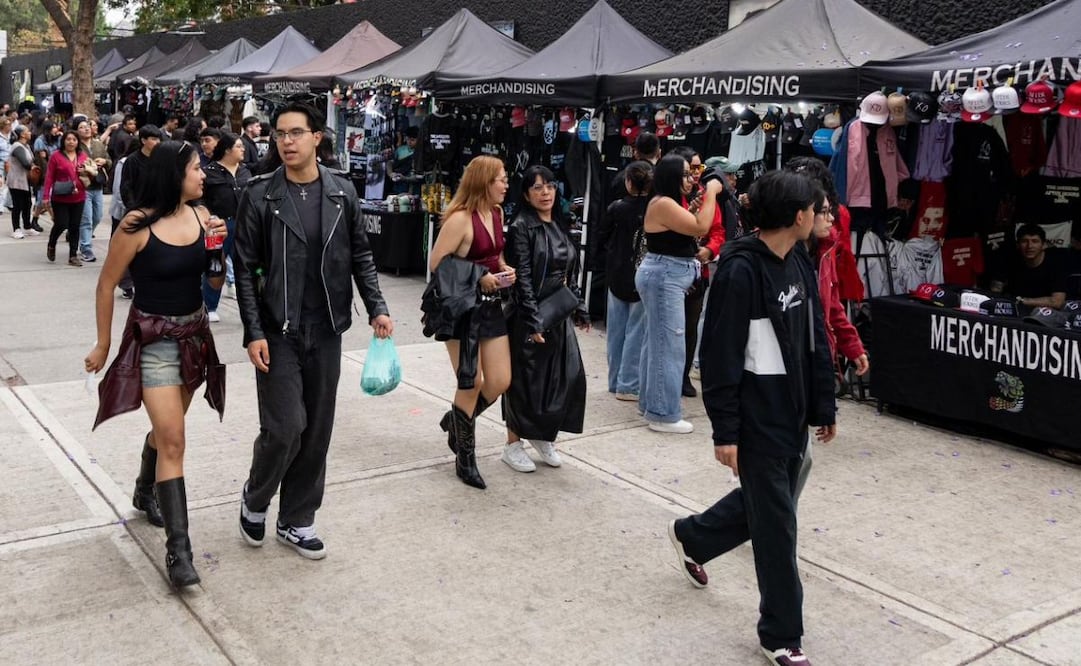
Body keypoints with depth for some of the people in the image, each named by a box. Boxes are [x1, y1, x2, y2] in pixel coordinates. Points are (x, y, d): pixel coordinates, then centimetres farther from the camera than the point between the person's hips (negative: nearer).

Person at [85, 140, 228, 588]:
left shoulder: (201, 215, -2)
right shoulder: (138, 225, -16)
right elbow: (107, 285, -6)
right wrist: (103, 344, 1)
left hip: (195, 333, 6)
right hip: (154, 338, -5)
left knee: (167, 427, 21)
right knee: (173, 440, -9)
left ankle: (145, 493, 47)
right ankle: (177, 547, -4)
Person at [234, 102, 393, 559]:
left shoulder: (342, 193, 4)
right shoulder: (260, 196, -5)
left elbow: (360, 257, 10)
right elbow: (245, 270, -5)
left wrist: (377, 308, -2)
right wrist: (254, 333, -11)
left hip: (326, 332, 3)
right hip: (278, 333, -3)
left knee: (317, 431, 8)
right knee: (285, 428, -8)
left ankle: (296, 521, 24)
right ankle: (255, 499, 22)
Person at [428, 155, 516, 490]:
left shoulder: (497, 213, 8)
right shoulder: (460, 218, -16)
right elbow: (436, 264, -17)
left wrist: (505, 269, 3)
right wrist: (477, 279, -20)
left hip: (492, 306, 7)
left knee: (500, 381, 5)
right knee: (472, 384, 0)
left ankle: (457, 420, 33)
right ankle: (465, 458, 17)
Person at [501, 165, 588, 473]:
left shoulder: (560, 226, 12)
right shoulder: (522, 227, -10)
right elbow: (523, 277, -15)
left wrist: (580, 309, 14)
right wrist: (533, 320, -20)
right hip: (531, 314, -7)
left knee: (568, 376, 6)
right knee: (526, 379, 2)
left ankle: (543, 436, 24)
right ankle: (513, 444, 16)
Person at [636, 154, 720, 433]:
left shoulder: (670, 202, 15)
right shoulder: (663, 204, -18)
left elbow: (690, 226, 16)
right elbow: (700, 227, -21)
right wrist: (710, 193, -14)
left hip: (668, 277, 11)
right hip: (663, 278, -11)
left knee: (657, 342, 16)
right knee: (669, 345, -8)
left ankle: (650, 403, 25)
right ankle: (664, 414, -4)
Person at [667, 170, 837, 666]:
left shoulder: (800, 262, 6)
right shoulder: (740, 270, -20)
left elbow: (815, 339, 13)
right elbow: (720, 356, -20)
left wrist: (823, 405, 15)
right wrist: (725, 431, -19)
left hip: (793, 412, 8)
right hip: (757, 417, -8)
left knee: (765, 501, 22)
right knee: (775, 522, 1)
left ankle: (692, 537, 47)